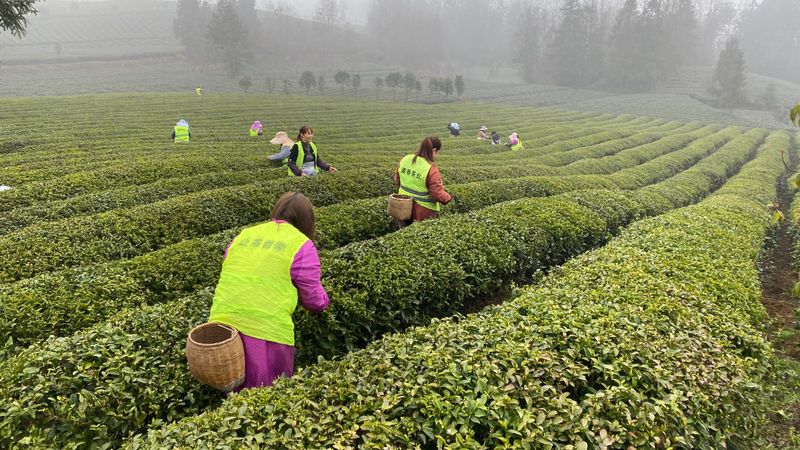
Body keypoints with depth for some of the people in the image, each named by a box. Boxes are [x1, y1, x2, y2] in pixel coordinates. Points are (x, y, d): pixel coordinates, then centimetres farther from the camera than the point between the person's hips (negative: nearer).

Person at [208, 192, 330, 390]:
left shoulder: (242, 236, 16)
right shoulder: (302, 244, 1)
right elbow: (314, 299, 5)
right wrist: (324, 300, 27)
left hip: (222, 324, 5)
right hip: (266, 331, -5)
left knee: (233, 397, 17)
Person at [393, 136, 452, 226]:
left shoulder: (405, 160, -3)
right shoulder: (431, 169, -22)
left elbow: (397, 180, 11)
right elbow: (438, 194, -21)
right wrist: (448, 198, -1)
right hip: (423, 214, -6)